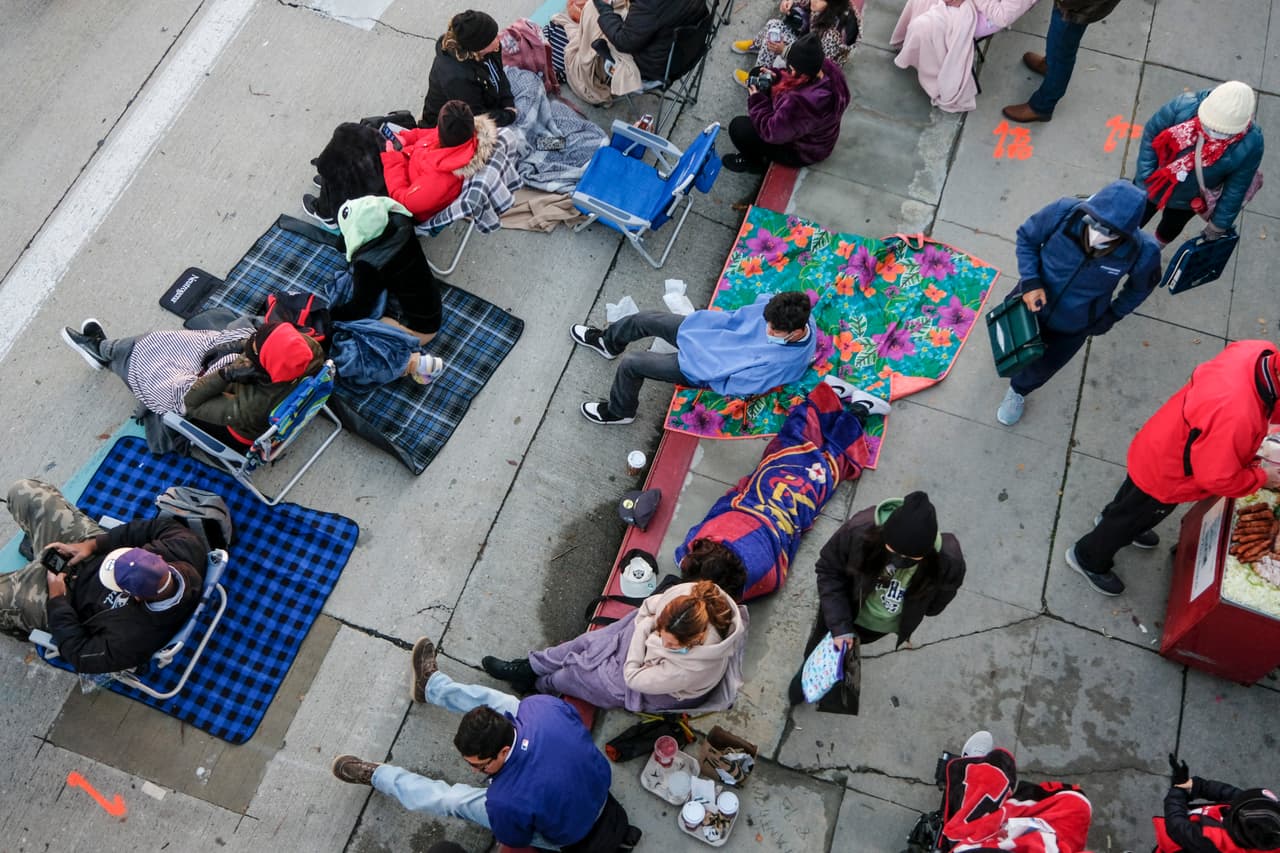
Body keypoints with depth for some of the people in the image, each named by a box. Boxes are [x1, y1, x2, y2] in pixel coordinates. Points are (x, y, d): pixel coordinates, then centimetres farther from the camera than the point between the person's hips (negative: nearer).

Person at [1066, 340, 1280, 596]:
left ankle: (1113, 520, 65)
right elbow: (1216, 478, -29)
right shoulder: (1235, 416, -45)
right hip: (1164, 475, -7)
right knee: (1130, 519, 21)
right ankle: (1089, 560, 46)